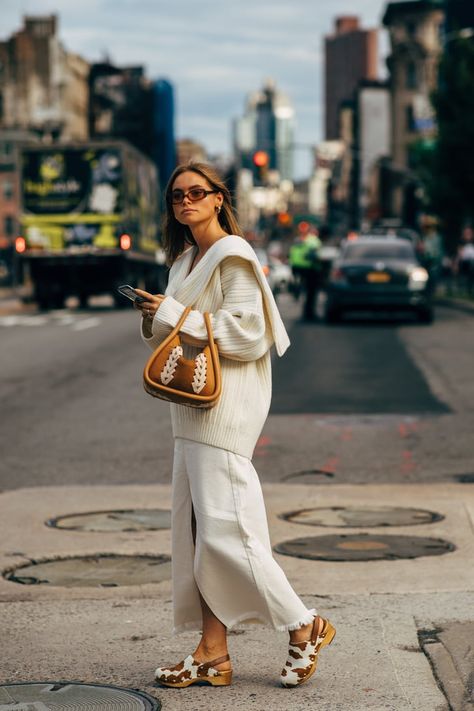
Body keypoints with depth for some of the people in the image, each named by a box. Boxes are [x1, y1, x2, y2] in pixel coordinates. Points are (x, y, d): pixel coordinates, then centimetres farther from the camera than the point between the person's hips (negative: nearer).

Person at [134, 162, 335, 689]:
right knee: (196, 530, 6)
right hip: (193, 409, 9)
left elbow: (245, 332, -17)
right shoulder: (187, 260, 18)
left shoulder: (232, 256, -9)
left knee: (224, 529, -11)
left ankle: (304, 627, 4)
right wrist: (158, 317, 3)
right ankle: (212, 655, 10)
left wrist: (174, 314, -14)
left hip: (226, 404, -9)